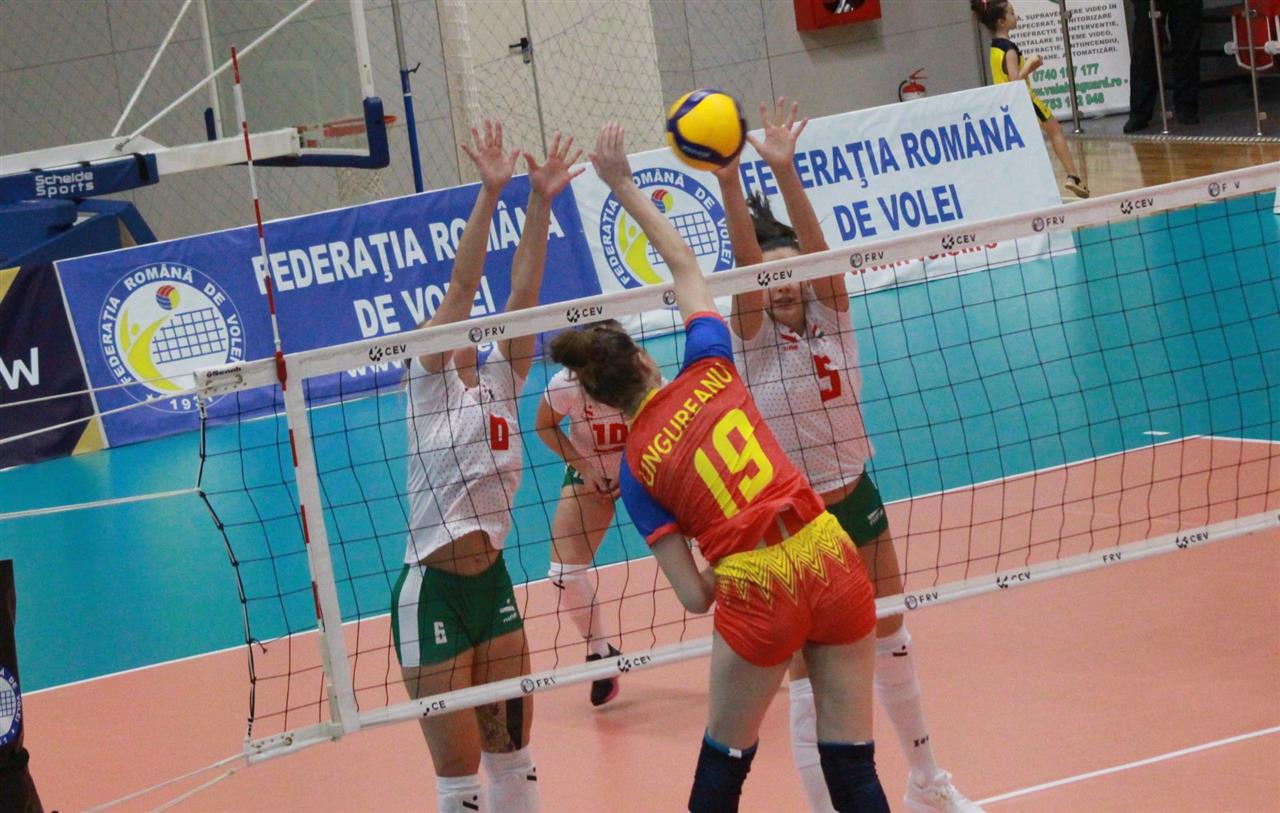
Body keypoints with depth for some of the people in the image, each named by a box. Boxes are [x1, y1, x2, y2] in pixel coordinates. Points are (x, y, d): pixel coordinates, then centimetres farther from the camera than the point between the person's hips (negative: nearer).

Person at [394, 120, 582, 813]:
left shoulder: (499, 384, 8)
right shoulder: (430, 384, -5)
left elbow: (524, 289, -1)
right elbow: (461, 283, -15)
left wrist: (539, 201, -10)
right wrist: (489, 192, -23)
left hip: (491, 581, 6)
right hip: (432, 593, -6)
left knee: (512, 753, 12)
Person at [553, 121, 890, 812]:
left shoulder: (635, 469, 1)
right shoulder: (709, 372, 5)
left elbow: (694, 595, -3)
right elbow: (685, 263, 22)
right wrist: (623, 186, 26)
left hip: (756, 593, -3)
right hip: (831, 562, 3)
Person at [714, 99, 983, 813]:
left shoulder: (830, 316, -3)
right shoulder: (752, 339, -12)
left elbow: (814, 243, -19)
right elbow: (746, 256, -27)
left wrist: (786, 171, -34)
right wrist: (729, 178, -41)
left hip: (857, 500, 5)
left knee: (893, 646, 21)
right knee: (811, 684, -3)